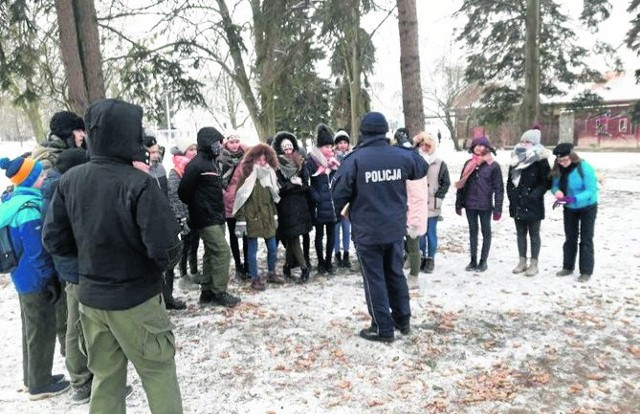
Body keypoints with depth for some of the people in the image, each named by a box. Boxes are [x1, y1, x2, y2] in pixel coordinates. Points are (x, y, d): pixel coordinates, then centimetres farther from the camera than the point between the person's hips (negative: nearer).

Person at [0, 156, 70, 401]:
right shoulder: (29, 210, -25)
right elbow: (37, 252, -25)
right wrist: (50, 279, -15)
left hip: (24, 276, 10)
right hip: (36, 279, -10)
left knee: (32, 329, 21)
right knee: (42, 331, 5)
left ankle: (32, 377, 35)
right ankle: (40, 385, 18)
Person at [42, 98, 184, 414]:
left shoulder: (70, 180, -4)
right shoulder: (138, 184, -23)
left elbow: (54, 240, 1)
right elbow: (166, 250, -25)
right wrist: (168, 259, -2)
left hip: (90, 297, 6)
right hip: (135, 300, -5)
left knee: (105, 375, 20)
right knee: (158, 370, 13)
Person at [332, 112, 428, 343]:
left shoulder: (354, 159, -15)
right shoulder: (401, 155, -2)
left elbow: (339, 193, -10)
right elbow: (422, 168, 18)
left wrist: (339, 211, 11)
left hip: (367, 231, -5)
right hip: (395, 228, 5)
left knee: (374, 279, 6)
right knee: (395, 273, 19)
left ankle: (383, 328, 13)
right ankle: (403, 321, 30)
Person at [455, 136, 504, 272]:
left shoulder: (493, 165, -5)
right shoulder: (469, 163, 6)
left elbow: (499, 188, -5)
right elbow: (461, 184, 9)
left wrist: (497, 208, -10)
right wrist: (459, 203, 6)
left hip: (485, 205, -3)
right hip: (470, 205, 4)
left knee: (486, 232, 9)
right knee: (473, 232, 12)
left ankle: (483, 261, 19)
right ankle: (473, 260, 22)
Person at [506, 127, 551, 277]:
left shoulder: (540, 160, -10)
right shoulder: (516, 159, 8)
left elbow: (546, 182, -12)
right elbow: (510, 180, 15)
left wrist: (533, 196, -18)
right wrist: (511, 195, 3)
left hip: (533, 205, -6)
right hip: (517, 204, 6)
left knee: (534, 234, 6)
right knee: (520, 233, 13)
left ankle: (534, 264, 14)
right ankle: (522, 261, 23)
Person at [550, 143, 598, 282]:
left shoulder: (584, 168, -27)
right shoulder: (558, 169, -10)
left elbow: (591, 191, -29)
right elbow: (555, 185, -3)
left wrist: (573, 199, -42)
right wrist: (557, 191, -27)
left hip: (587, 208, -5)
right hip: (569, 208, 5)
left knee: (586, 239, 0)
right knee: (570, 238, 13)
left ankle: (586, 271, 7)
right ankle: (568, 267, 24)